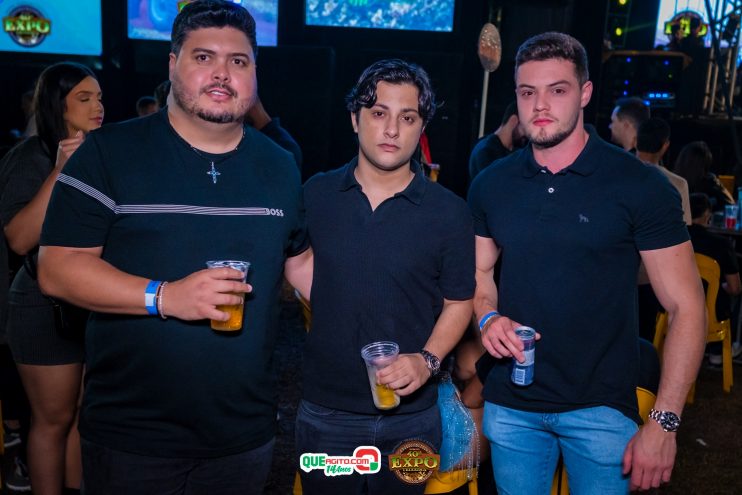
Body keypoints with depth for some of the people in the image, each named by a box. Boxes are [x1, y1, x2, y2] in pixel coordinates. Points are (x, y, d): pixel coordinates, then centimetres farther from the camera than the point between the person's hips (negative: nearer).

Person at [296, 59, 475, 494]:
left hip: (410, 417, -1)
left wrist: (428, 360, -16)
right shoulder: (317, 195, -2)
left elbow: (458, 302, -1)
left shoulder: (450, 213, -7)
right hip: (324, 412, 1)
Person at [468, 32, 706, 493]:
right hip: (510, 406, 3)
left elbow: (686, 305, -10)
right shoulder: (490, 185, 1)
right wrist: (488, 318, -9)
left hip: (602, 408, -3)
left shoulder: (640, 185, -10)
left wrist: (664, 423, -14)